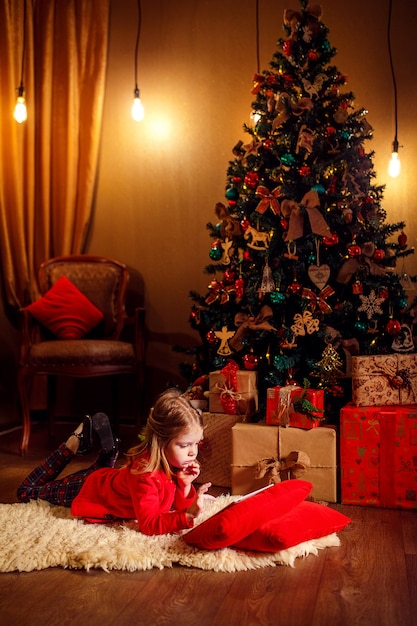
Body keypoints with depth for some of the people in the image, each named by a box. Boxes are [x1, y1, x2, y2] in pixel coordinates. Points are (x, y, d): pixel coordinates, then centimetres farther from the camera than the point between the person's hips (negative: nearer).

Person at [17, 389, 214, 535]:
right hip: (89, 489, -6)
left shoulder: (177, 460, -21)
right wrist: (186, 517, -56)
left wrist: (185, 486, -33)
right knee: (27, 492, 16)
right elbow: (148, 525, -43)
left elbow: (179, 505, -12)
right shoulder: (145, 473, -44)